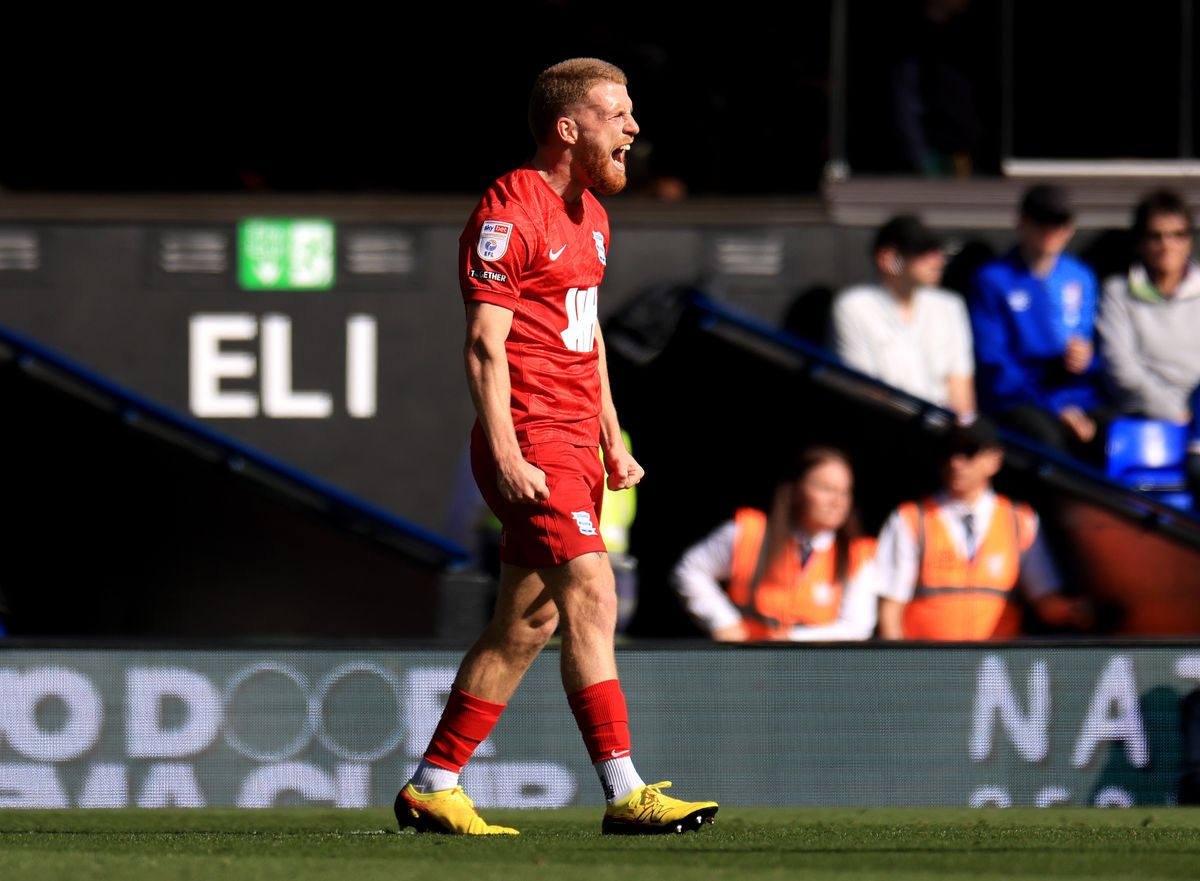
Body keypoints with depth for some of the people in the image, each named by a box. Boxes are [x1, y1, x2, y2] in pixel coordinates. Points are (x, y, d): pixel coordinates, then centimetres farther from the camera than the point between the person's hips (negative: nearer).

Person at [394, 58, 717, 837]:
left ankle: (433, 788, 17)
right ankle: (625, 795, -19)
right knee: (591, 597, -16)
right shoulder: (510, 212, -12)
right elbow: (484, 344, -16)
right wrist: (506, 457, -22)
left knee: (526, 622, 10)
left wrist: (613, 442, 22)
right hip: (531, 444, -10)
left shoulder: (590, 214, 18)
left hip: (576, 445, 10)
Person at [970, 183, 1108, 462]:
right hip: (1018, 402, -4)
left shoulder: (1081, 277, 19)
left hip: (1080, 402, 4)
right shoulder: (993, 280, 4)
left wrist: (1087, 357, -4)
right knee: (1048, 439, -37)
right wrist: (1055, 410, -13)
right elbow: (993, 364, -3)